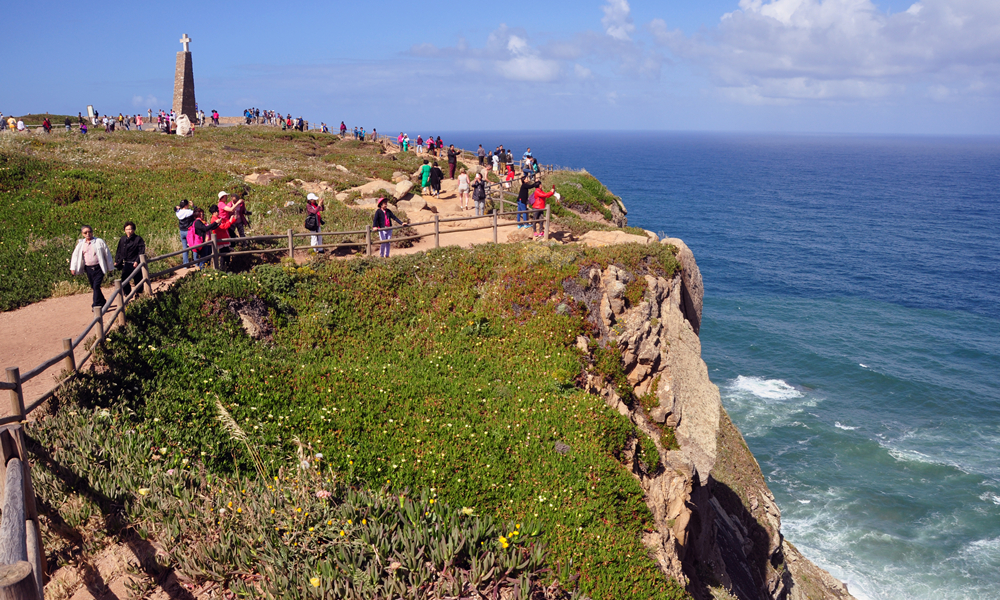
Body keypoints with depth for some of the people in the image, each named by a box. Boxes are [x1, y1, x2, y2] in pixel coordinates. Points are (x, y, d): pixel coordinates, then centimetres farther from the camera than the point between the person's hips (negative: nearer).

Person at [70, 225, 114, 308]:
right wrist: (73, 268, 13)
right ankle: (103, 303, 26)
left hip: (98, 268, -5)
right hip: (88, 269, 5)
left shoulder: (99, 241, -4)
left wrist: (109, 267, 5)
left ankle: (96, 305, -12)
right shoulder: (81, 244, 8)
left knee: (96, 286, -14)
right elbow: (75, 255, 17)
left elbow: (107, 254, 2)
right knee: (93, 287, 11)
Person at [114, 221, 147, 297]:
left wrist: (137, 261, -20)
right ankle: (128, 295, 21)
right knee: (124, 280, 7)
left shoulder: (138, 239, -6)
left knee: (137, 280, 3)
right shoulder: (122, 239, 9)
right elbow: (118, 251, 16)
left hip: (134, 264, -5)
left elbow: (141, 252, -11)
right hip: (125, 264, 5)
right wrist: (116, 261, 10)